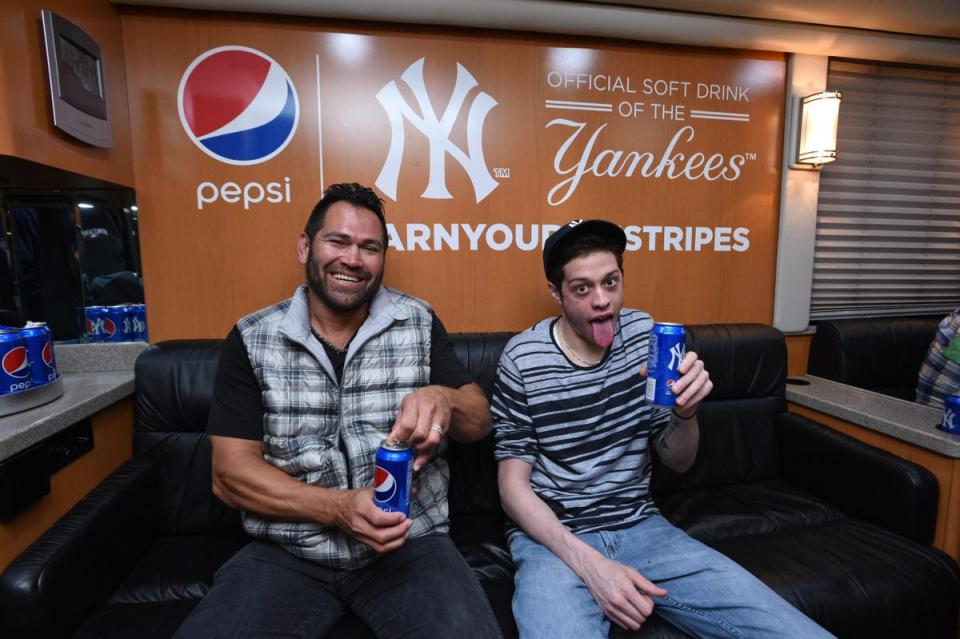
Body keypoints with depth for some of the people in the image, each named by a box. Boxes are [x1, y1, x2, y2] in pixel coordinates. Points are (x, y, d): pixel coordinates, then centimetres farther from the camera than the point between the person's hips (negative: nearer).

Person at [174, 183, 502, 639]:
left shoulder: (419, 324, 0)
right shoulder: (252, 339, -1)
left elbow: (479, 423, 1)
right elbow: (231, 473, -4)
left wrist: (443, 399, -23)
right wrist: (339, 508, -19)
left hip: (408, 544, 0)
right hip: (286, 553, 1)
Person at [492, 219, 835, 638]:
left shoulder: (645, 335, -2)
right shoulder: (523, 358, -13)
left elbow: (678, 462, 6)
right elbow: (514, 486, -8)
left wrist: (685, 411, -16)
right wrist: (589, 563, -19)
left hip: (641, 528, 4)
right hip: (552, 538, -3)